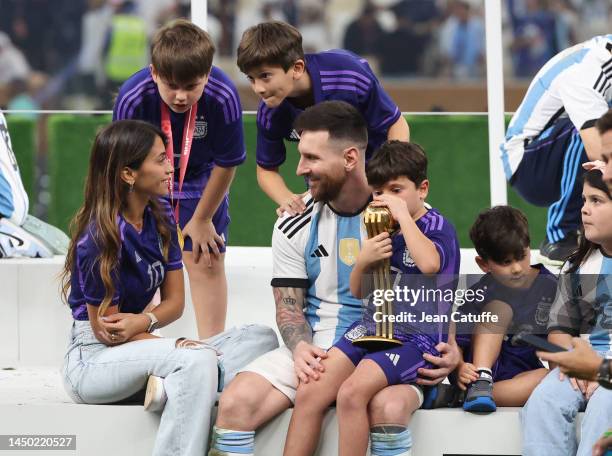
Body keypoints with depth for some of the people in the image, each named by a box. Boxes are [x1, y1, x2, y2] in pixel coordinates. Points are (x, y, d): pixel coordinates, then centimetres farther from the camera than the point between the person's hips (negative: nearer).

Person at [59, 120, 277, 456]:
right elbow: (106, 332, -15)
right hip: (94, 361, -8)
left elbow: (174, 300, 5)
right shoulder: (100, 240, -20)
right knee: (196, 360, -35)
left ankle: (170, 385, -26)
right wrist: (177, 345, -17)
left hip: (136, 350, 8)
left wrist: (143, 322, -18)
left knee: (261, 338, -7)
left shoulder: (160, 216, 4)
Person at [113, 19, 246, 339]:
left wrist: (202, 219, -5)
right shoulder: (132, 98, -34)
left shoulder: (223, 97, -33)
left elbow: (226, 165, -16)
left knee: (206, 262, 0)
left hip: (200, 182, 0)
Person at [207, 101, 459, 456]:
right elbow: (289, 305, 9)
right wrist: (300, 347, -14)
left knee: (388, 408, -38)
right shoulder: (295, 224, 7)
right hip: (315, 351, 3)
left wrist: (448, 347, -15)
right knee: (235, 403, -23)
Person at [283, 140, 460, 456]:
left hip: (418, 337, -7)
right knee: (309, 392, -11)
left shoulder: (437, 227, -5)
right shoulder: (382, 228, 14)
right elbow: (358, 292, 17)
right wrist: (363, 261, -6)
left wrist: (402, 212, -20)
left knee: (352, 392, -29)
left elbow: (429, 264, -31)